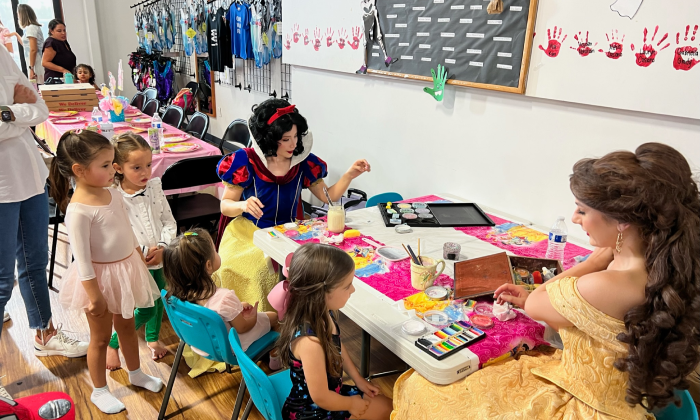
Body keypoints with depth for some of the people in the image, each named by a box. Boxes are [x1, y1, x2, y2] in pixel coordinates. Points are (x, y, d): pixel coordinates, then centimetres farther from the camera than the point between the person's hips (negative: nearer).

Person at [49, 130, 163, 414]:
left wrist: (141, 261, 16)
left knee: (127, 326, 24)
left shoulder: (113, 194, -2)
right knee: (101, 337, 12)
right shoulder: (78, 210, -25)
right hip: (101, 277, -7)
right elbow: (81, 257, -23)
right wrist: (94, 295, -20)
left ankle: (135, 373, 45)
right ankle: (99, 391, 33)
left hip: (126, 270, 7)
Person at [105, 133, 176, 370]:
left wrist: (162, 247, -14)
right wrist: (144, 251, -21)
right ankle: (112, 345, 23)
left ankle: (153, 339, 47)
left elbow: (169, 221, 0)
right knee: (145, 309, -2)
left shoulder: (155, 188, -3)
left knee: (158, 300, 21)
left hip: (161, 258, 5)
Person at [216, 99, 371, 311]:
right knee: (258, 269, -33)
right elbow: (225, 205, 0)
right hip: (250, 233, -2)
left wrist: (349, 175, -6)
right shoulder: (245, 162, -6)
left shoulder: (303, 162, 2)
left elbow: (328, 196, 10)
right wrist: (243, 205, -23)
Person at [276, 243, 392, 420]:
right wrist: (351, 403, -10)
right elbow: (321, 398, -27)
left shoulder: (324, 313, -13)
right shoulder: (310, 342, -39)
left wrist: (358, 379, 13)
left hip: (332, 393, 8)